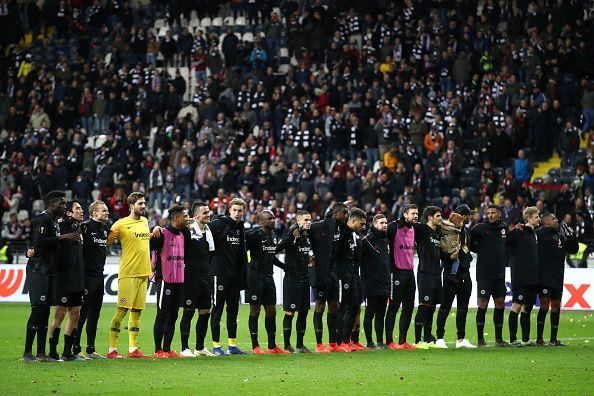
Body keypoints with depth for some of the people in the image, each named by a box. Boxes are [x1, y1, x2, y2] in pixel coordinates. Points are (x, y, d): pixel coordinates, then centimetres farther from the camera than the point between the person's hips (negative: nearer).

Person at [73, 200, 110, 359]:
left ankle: (91, 349, 14)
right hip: (87, 275, -8)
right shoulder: (85, 227, -10)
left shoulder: (105, 228, 13)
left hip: (99, 275, 8)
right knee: (82, 312, -5)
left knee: (94, 314, 9)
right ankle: (75, 348, 0)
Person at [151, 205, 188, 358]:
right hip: (165, 280, -8)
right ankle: (158, 350, 1)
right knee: (162, 315, -4)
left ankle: (167, 348, 14)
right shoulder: (162, 234, -10)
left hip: (179, 281, 8)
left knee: (173, 316, 9)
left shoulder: (182, 235, 15)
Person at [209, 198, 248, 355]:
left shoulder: (241, 228, 13)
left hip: (235, 276, 7)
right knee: (218, 310, -2)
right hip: (220, 274, -7)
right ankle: (216, 345, 1)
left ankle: (232, 345, 16)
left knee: (233, 310, 10)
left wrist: (243, 275, 17)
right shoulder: (219, 224, -8)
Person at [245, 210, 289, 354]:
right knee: (255, 310, -2)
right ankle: (255, 346, 3)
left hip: (268, 276, 8)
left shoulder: (274, 235, 13)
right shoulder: (253, 234, -12)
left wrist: (284, 266, 22)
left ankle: (272, 346, 15)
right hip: (256, 276, -8)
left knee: (271, 311, 8)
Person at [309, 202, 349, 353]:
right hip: (320, 272, -7)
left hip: (332, 272, 7)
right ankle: (319, 344, 1)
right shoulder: (318, 227, -14)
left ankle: (333, 343, 15)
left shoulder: (339, 227, 7)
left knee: (334, 307, 8)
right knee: (320, 306, -4)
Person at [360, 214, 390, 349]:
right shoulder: (367, 240, -9)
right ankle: (370, 342, 2)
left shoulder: (386, 240, 15)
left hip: (384, 284, 7)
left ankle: (380, 342, 14)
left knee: (381, 314, 10)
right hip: (372, 285, -7)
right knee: (370, 313, -2)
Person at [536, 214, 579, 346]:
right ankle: (539, 339, -5)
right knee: (545, 304, -10)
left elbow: (573, 250, 18)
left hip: (558, 278, 7)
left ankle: (553, 339, 17)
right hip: (544, 277, -7)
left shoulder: (561, 236, 14)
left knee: (556, 305, 9)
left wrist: (571, 235, 8)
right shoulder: (539, 233, -7)